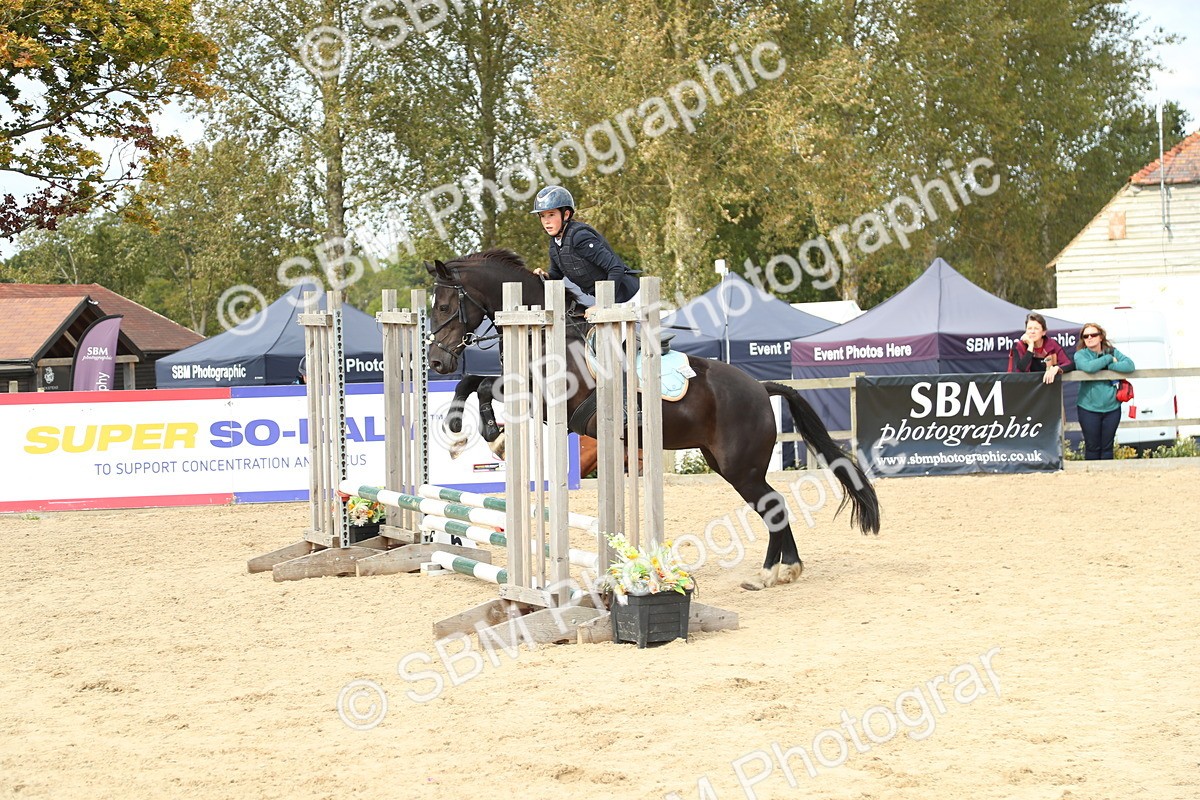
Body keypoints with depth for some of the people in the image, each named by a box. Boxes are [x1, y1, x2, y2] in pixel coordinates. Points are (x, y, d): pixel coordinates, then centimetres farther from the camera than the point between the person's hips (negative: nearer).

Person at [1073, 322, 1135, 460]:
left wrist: (1109, 367, -16)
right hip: (1089, 409, -2)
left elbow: (1129, 365, -9)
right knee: (1092, 447, 2)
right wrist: (1108, 359, -12)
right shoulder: (1080, 355, -2)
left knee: (1107, 447, 9)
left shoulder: (1113, 352, 5)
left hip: (1112, 407, 2)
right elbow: (1089, 367, -23)